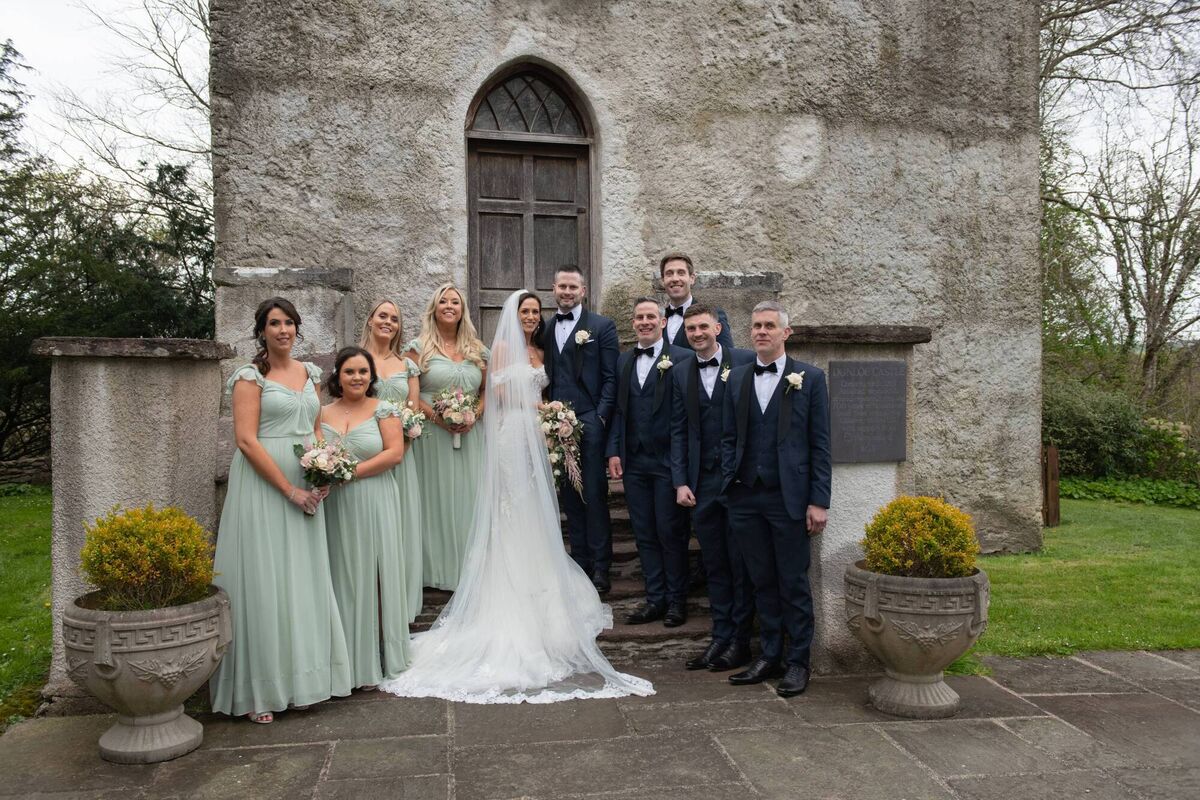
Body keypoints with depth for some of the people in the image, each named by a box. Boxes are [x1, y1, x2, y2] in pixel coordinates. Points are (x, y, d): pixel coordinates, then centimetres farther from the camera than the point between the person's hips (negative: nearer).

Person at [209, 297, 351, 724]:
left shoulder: (310, 373, 12)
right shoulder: (251, 376, -6)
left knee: (303, 581, 10)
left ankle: (297, 680, 24)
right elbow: (246, 440, -14)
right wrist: (290, 489, -16)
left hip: (305, 486, 6)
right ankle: (258, 691, 10)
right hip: (262, 485, -6)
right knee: (263, 581, -2)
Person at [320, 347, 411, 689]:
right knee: (342, 577, 6)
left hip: (374, 505, -2)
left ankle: (374, 659, 15)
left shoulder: (383, 410, 0)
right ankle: (347, 658, 17)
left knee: (374, 576, 3)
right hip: (335, 508, 3)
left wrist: (351, 472, -14)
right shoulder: (323, 414, 9)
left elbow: (395, 453, -8)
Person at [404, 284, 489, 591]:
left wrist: (475, 415, -6)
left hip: (469, 438, 3)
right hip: (433, 436, -3)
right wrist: (436, 415, -16)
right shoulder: (419, 347, 0)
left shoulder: (477, 349, 11)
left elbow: (487, 391, 13)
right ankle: (438, 568, 13)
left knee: (468, 498, 7)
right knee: (437, 499, 1)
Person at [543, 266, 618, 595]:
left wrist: (600, 418, -11)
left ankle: (600, 568, 8)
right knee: (569, 497, 9)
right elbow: (545, 376, 15)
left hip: (589, 422, -4)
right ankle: (579, 562, 19)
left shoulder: (602, 326, 1)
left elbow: (611, 378, -3)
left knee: (594, 496, 0)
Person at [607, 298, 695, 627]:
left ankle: (677, 601, 18)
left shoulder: (682, 359, -6)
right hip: (633, 461, 6)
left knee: (671, 534, 4)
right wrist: (614, 451, 4)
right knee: (644, 534, 11)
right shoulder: (624, 361, 13)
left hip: (668, 461, -5)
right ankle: (655, 599, 22)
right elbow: (619, 409, 13)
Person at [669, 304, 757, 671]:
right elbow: (678, 431, 10)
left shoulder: (746, 362, -3)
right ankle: (720, 637, 21)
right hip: (702, 483, 4)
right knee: (714, 565, 11)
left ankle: (740, 641, 16)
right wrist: (680, 482, 3)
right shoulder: (681, 373, 10)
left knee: (741, 564, 5)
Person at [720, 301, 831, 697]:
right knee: (762, 582, 12)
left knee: (794, 583, 5)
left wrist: (819, 501, -8)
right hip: (746, 498, 4)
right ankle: (770, 657, 24)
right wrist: (729, 483, 2)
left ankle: (798, 661, 18)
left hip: (789, 497, -3)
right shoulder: (736, 378, 10)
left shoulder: (810, 378, -1)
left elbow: (820, 444, -3)